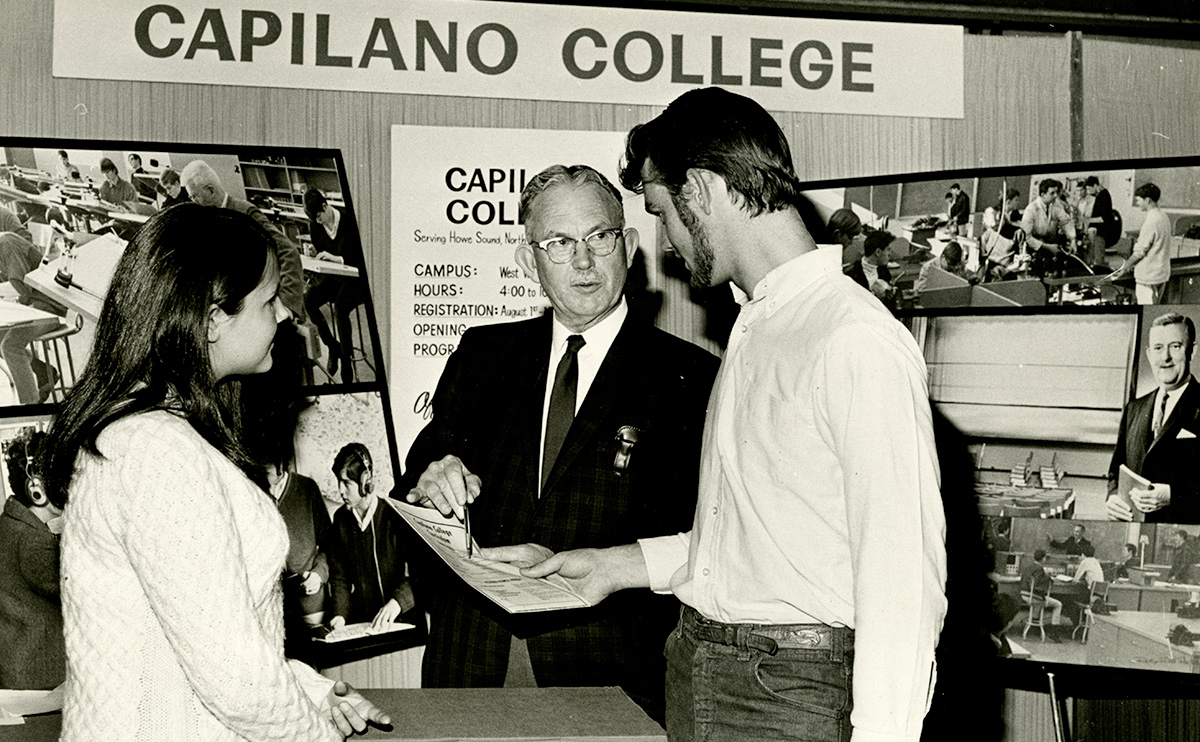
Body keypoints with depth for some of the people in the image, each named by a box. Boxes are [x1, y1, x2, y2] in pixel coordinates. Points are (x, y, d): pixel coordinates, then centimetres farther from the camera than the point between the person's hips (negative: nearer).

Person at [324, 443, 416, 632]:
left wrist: (397, 602, -26)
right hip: (360, 621, 4)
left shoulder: (394, 515, -7)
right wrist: (340, 615, -4)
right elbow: (339, 576, 12)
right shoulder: (341, 519, 9)